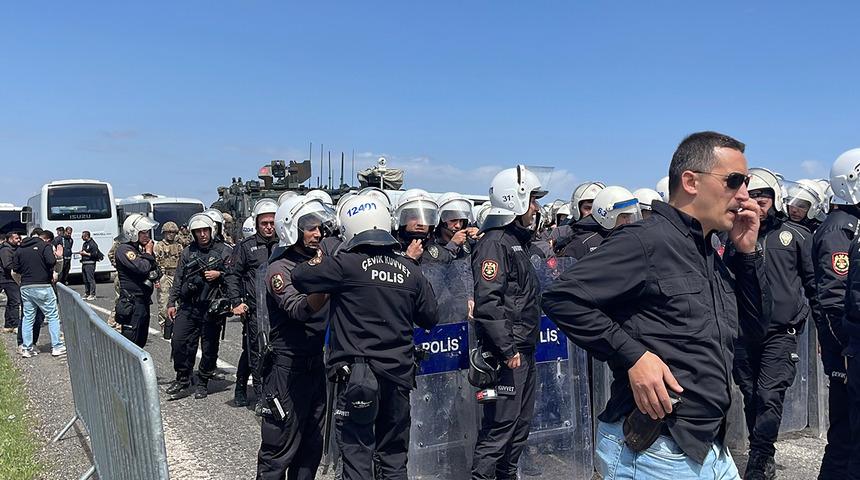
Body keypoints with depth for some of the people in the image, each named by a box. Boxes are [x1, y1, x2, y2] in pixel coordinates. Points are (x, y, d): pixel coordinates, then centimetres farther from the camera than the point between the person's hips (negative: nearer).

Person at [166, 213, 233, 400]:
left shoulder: (225, 251, 1)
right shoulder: (188, 252, 11)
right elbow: (178, 279, 15)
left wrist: (219, 275, -15)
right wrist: (172, 302, 11)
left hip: (212, 307, -2)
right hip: (188, 306, 3)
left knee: (209, 348, 4)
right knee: (178, 341, -4)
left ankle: (203, 382, 20)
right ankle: (182, 377, 15)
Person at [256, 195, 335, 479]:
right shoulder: (279, 269, -11)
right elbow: (299, 309, -29)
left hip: (316, 364, 7)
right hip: (288, 367, -7)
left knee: (312, 446, 17)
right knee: (280, 449, 1)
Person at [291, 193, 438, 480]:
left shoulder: (347, 264, -10)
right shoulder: (410, 270, 4)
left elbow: (299, 277, -4)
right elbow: (430, 318, 11)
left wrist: (317, 261, 15)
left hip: (358, 373, -4)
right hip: (399, 374, 5)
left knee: (357, 455, 4)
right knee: (394, 456, 16)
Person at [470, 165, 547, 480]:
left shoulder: (520, 240, 17)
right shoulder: (495, 242, -14)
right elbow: (487, 302, -24)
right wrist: (507, 350, -22)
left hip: (524, 348, 10)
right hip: (506, 351, -10)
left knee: (521, 422, 17)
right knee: (500, 424, -5)